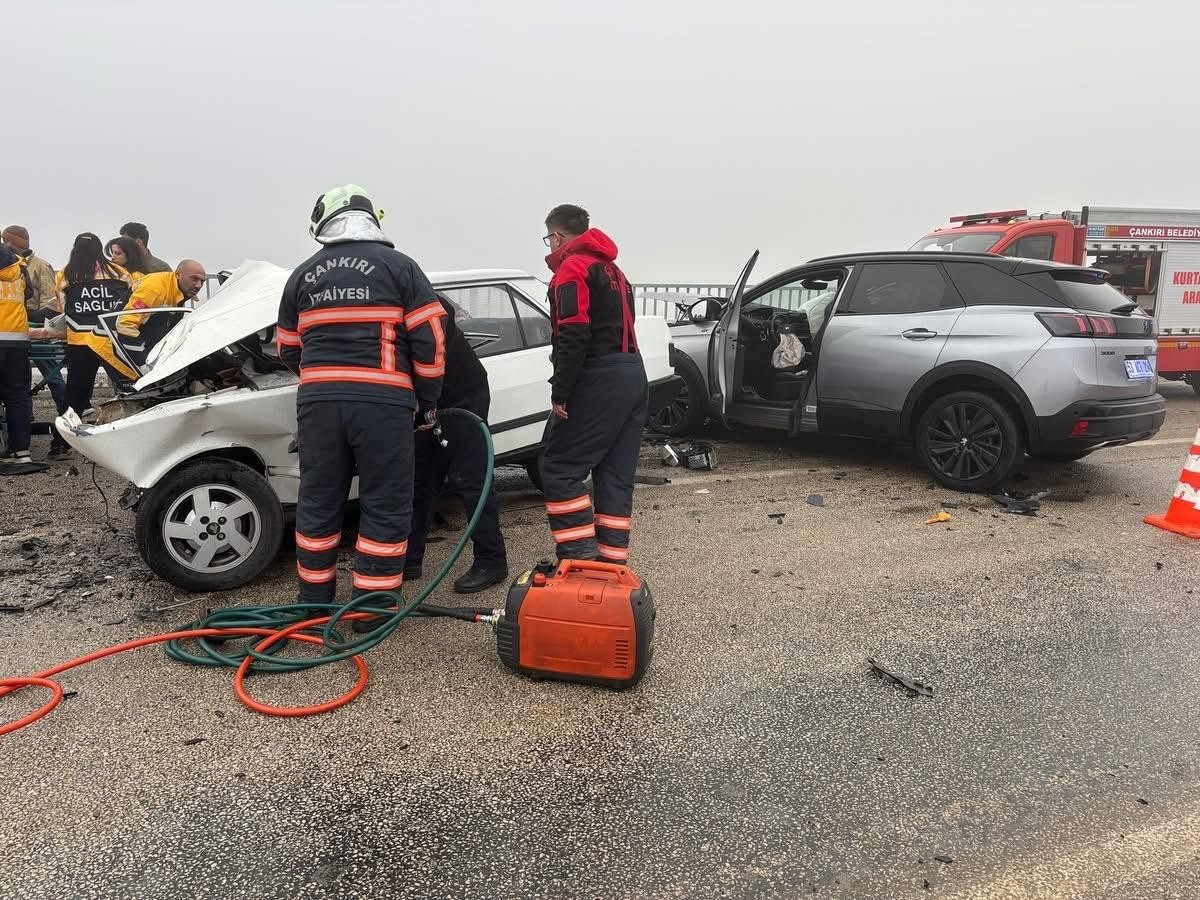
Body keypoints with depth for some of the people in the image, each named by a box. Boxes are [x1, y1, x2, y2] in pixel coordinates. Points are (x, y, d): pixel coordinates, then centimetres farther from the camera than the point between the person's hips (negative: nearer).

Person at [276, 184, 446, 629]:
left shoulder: (303, 274, 15)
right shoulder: (398, 266, 4)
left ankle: (314, 599, 26)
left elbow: (288, 348, 19)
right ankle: (372, 606, 9)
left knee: (318, 501, 15)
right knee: (385, 505, 5)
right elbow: (430, 340, -2)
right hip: (382, 402, -4)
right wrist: (427, 402, 7)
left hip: (317, 401, 4)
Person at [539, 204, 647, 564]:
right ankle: (612, 563, 11)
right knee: (616, 474, 8)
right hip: (632, 376, 9)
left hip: (598, 381, -9)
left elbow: (574, 337, -17)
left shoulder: (572, 268, -5)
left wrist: (560, 393, -15)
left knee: (560, 468, -4)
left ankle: (581, 557, -9)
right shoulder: (611, 269, 25)